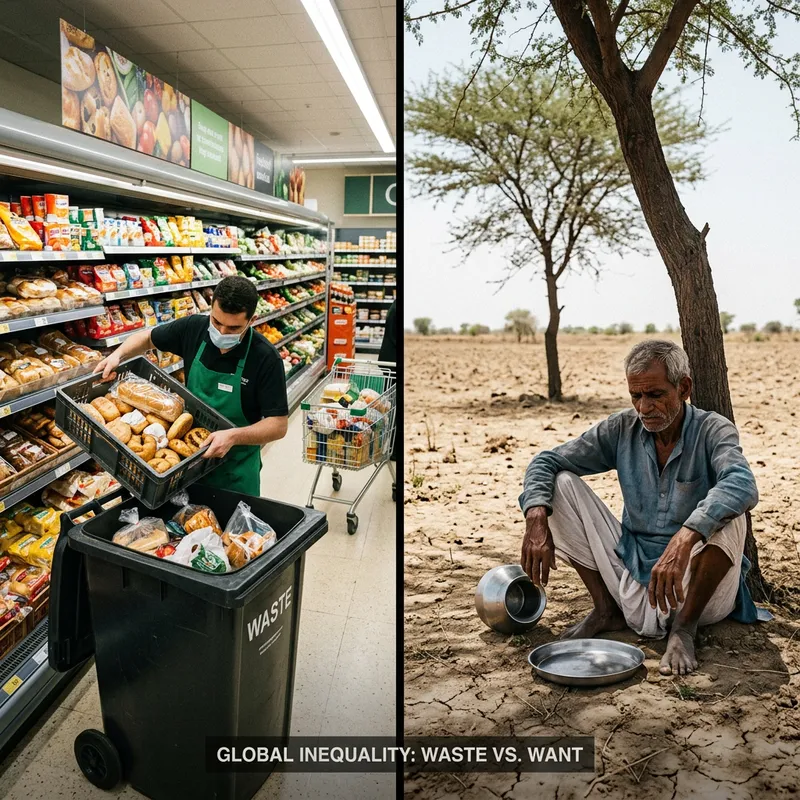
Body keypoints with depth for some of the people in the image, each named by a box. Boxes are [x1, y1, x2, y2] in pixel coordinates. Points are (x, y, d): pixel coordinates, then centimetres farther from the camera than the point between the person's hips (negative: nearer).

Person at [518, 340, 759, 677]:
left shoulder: (713, 430, -12)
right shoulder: (622, 428, -2)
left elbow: (742, 485, -35)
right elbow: (546, 461, -4)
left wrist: (684, 540, -50)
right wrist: (536, 521, -23)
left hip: (694, 585, -3)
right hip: (632, 571, 4)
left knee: (725, 514, -32)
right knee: (563, 484, -9)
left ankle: (684, 627, -12)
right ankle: (606, 610, -1)